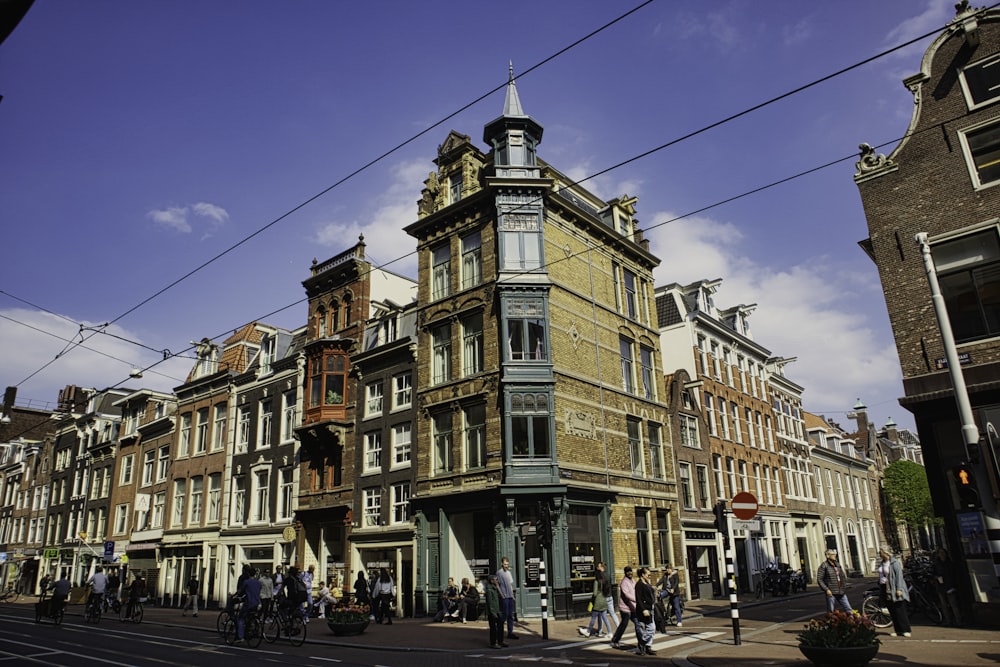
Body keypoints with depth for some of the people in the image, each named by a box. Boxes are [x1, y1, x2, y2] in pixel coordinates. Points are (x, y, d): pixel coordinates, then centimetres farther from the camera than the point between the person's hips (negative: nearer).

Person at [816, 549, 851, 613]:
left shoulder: (838, 565, 12)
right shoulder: (824, 566, -8)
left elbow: (843, 576, 25)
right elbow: (819, 579, -11)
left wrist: (844, 586, 12)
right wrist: (826, 589, -18)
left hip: (841, 593, 6)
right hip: (831, 593, -6)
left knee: (849, 610, 5)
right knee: (830, 612, 1)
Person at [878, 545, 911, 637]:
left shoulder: (894, 562, -10)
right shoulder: (882, 563, 13)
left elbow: (899, 575, -15)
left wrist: (899, 589, -21)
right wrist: (880, 590, 17)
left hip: (894, 589, -7)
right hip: (885, 589, 7)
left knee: (900, 611, -4)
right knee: (892, 611, 8)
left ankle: (906, 630, 4)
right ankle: (898, 630, 13)